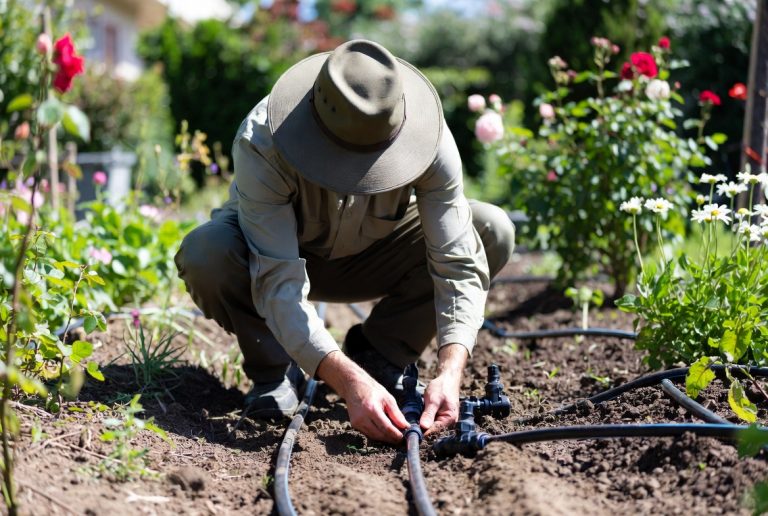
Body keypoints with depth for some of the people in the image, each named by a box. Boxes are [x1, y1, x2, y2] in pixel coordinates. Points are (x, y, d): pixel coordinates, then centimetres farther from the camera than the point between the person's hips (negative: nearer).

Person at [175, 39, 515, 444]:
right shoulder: (261, 142, -37)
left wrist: (450, 372, -44)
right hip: (274, 253, -2)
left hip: (369, 259, 3)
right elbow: (278, 282, -40)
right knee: (206, 253, -37)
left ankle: (378, 355, -3)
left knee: (492, 232, -22)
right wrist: (348, 381, -50)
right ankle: (272, 366, -7)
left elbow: (458, 263, -29)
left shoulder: (431, 141, -30)